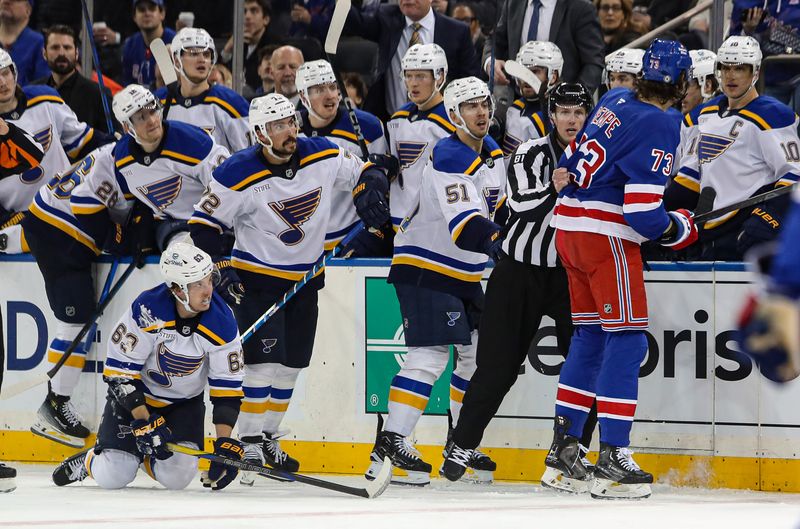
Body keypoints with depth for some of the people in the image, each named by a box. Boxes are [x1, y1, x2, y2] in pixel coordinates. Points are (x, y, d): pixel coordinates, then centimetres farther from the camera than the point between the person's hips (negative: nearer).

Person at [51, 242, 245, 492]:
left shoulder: (222, 322, -20)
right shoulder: (147, 310, -29)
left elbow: (227, 388, -13)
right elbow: (120, 370, -22)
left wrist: (225, 443, -21)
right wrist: (144, 421, -27)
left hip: (185, 403, 2)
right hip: (134, 396, -2)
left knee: (177, 478, -18)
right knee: (112, 478, -16)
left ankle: (146, 458, 17)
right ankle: (89, 461, 21)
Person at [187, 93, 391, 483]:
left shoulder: (322, 156, -8)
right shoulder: (238, 175, -20)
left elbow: (363, 172, 7)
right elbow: (203, 224, -11)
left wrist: (370, 190, -14)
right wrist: (220, 268, -20)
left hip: (305, 280, 5)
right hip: (256, 278, -5)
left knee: (291, 364, 11)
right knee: (264, 362, -15)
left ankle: (270, 440, 25)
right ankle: (249, 446, -8)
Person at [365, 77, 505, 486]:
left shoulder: (493, 153, 8)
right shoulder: (449, 159, -22)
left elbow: (496, 210, 24)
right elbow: (466, 228, -35)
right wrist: (501, 245, -49)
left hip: (464, 274, 9)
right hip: (424, 269, -9)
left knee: (479, 354, 12)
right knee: (430, 356, -18)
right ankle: (391, 444, -20)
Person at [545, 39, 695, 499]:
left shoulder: (615, 100, 7)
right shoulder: (661, 125, -16)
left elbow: (578, 157, 20)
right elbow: (643, 210, -18)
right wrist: (678, 229, -2)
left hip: (570, 228, 8)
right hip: (608, 236, -8)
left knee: (589, 337, 15)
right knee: (626, 339, -5)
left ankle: (563, 449, 16)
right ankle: (612, 459, -10)